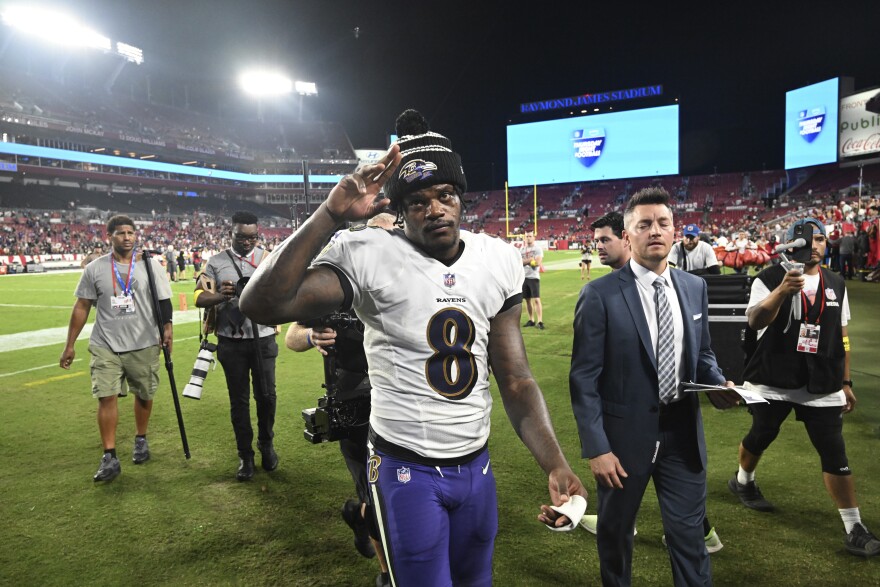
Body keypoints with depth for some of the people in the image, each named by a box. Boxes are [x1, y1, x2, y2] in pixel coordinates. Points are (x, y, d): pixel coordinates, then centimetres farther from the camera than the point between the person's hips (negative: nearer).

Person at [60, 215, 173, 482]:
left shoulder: (150, 264, -1)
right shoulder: (95, 268, 1)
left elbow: (164, 300, 4)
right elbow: (82, 307, 5)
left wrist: (166, 327, -9)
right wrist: (69, 345, 4)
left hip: (144, 344, 0)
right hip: (105, 345, 0)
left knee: (144, 395, 11)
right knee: (106, 397, -6)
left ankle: (141, 440, 33)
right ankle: (109, 457, 2)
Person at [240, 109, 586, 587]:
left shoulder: (498, 260, -3)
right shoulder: (370, 257, -16)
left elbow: (515, 378, -1)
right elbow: (262, 306, -28)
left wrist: (554, 464, -10)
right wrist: (330, 215, -32)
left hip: (477, 465, 5)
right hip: (406, 470, -5)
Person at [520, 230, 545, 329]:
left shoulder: (537, 249, -5)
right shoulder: (522, 249, 11)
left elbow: (538, 262, -16)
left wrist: (525, 261, -8)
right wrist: (531, 260, -12)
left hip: (534, 277, -5)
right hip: (524, 277, 6)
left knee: (536, 299, -10)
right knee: (527, 299, 10)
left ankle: (540, 321, -9)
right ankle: (531, 320, 20)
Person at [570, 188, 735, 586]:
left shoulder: (694, 287, 3)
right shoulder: (600, 295, -14)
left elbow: (701, 355, 14)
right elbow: (584, 378, -14)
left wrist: (720, 383, -7)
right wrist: (596, 448, -16)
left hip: (683, 431, 4)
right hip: (625, 433, -3)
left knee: (690, 535, 16)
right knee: (615, 531, 19)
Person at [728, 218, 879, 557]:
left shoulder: (836, 284, 8)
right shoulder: (770, 279, -8)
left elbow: (842, 337, 13)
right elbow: (755, 321, -24)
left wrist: (846, 381, 12)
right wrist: (782, 291, -39)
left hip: (823, 385, 3)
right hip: (774, 382, -3)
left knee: (835, 455, 2)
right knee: (760, 438, 14)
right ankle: (742, 482, 42)